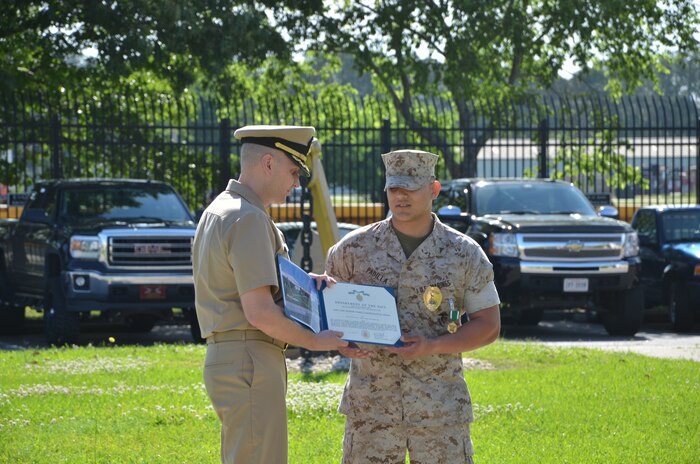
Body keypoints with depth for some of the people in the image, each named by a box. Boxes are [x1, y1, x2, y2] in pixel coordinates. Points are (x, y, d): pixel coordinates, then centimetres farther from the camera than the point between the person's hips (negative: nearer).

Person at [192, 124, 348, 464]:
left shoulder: (218, 211, 17)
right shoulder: (249, 219, -15)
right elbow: (260, 312, -21)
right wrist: (315, 341, -8)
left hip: (225, 357, 11)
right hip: (250, 363, -11)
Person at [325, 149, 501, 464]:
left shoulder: (465, 254, 1)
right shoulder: (354, 249, 3)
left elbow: (489, 325, 2)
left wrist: (432, 346, -13)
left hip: (441, 408, 0)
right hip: (371, 404, 1)